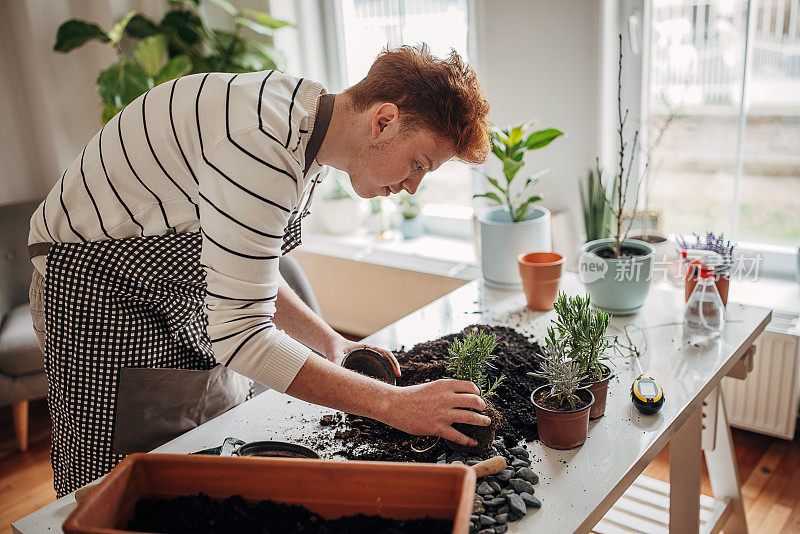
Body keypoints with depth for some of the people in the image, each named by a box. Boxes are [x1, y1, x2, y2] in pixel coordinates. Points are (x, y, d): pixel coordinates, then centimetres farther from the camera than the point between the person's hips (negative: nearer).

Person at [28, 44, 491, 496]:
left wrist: (328, 342, -4)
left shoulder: (309, 127, -3)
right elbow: (240, 336, -34)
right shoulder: (264, 145, -34)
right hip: (100, 294, -8)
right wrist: (392, 404, -30)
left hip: (186, 292, 9)